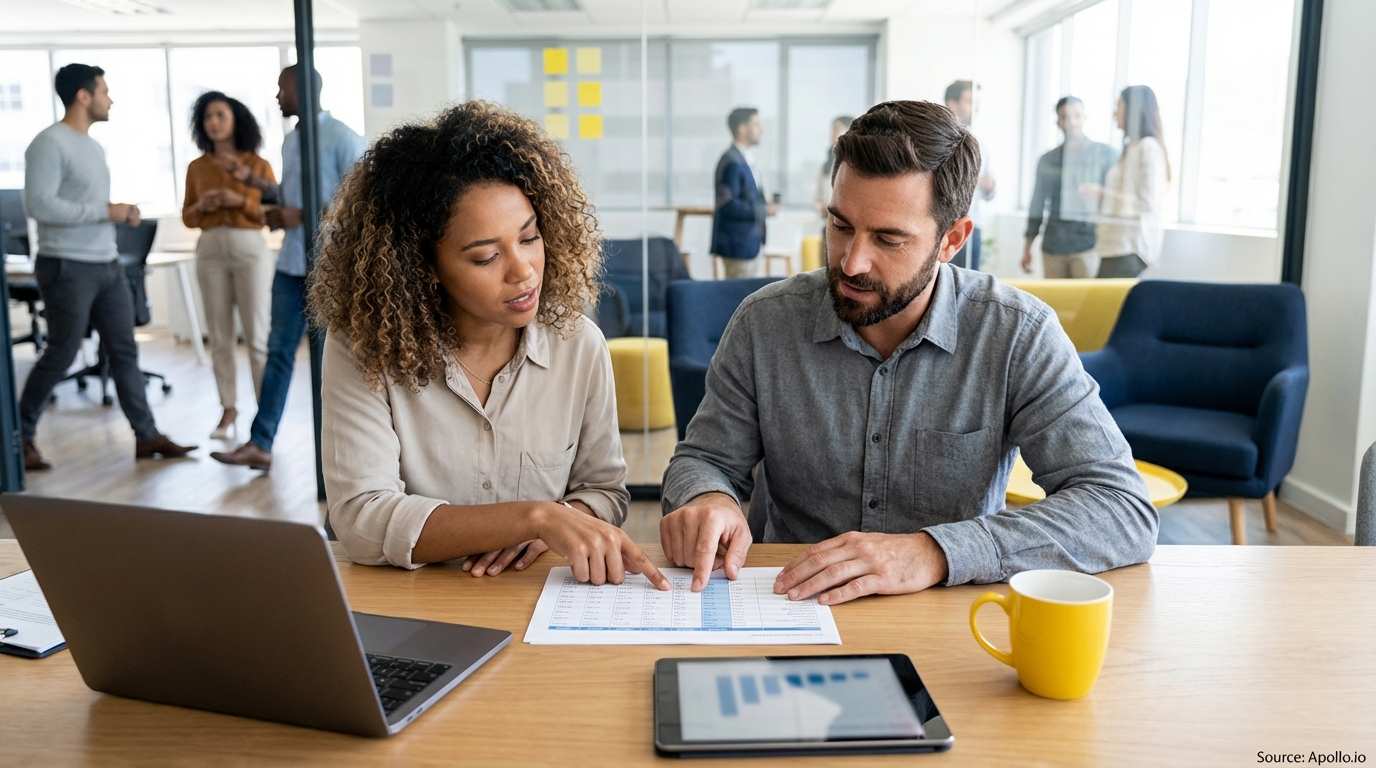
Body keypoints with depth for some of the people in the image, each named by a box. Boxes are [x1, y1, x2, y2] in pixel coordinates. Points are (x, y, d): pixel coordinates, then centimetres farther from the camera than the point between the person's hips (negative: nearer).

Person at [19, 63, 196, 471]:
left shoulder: (93, 145, 16)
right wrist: (106, 211, -19)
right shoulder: (50, 143, -13)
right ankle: (20, 435, 17)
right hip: (68, 268, -8)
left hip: (107, 265, 8)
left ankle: (147, 436, 11)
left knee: (125, 352, 7)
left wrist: (121, 213, 4)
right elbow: (39, 205, -22)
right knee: (60, 356, 0)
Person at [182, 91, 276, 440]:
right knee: (220, 337, 5)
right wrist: (201, 206, -6)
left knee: (257, 336, -4)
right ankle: (228, 409, 13)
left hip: (251, 249, -3)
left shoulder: (258, 164, 2)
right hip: (210, 250, 3)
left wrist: (242, 201, -14)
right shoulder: (196, 167, 11)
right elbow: (187, 217, 14)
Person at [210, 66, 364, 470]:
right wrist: (254, 180, 10)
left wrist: (300, 216, -18)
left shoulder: (342, 139, -11)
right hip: (291, 263, 7)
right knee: (279, 351, 6)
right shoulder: (291, 140, 14)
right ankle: (260, 444, 9)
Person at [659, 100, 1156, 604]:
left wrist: (934, 552, -30)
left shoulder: (1019, 335, -11)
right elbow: (706, 460, 5)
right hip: (791, 622, 2)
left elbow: (1126, 510, -17)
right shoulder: (764, 323, -5)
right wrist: (707, 499, -20)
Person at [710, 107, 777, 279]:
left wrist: (766, 206, 3)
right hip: (738, 244, -10)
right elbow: (728, 205, -23)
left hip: (751, 242, 10)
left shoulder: (746, 159, 14)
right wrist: (763, 210, -18)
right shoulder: (732, 162, -17)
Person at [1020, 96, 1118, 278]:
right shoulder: (1047, 160, 13)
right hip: (1053, 247, 3)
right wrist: (1028, 247, 13)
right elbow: (1037, 205, 15)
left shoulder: (1106, 154, 4)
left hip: (1088, 244, -3)